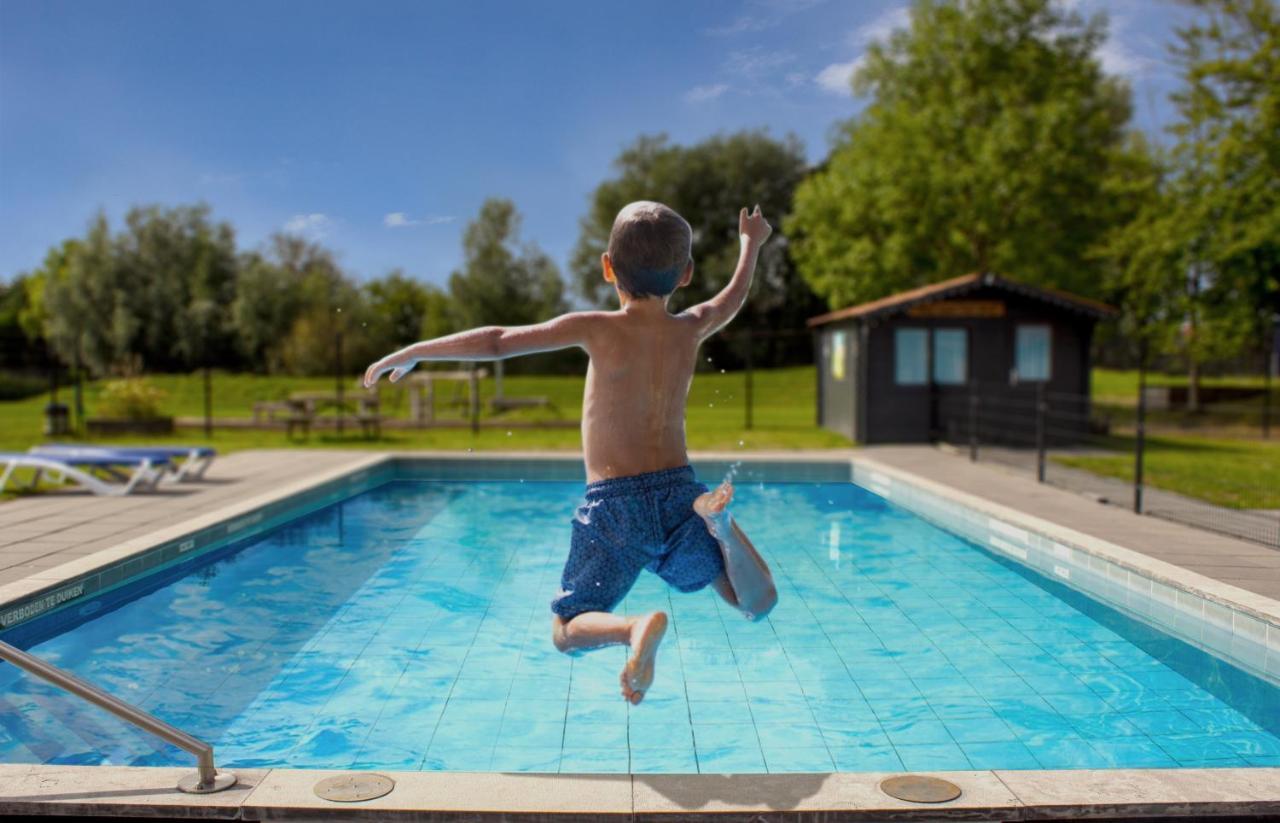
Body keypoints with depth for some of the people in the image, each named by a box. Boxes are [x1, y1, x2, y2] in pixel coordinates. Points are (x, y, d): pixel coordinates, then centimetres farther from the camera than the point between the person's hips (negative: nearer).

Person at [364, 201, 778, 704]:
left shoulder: (599, 329, -8)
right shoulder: (691, 329, 5)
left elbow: (496, 342, -11)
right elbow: (733, 299, 28)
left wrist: (411, 353, 0)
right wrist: (751, 242, 47)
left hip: (614, 505, -3)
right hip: (677, 491, 3)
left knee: (567, 632, 9)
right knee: (757, 604, 13)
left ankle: (637, 628, -25)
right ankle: (718, 522, -17)